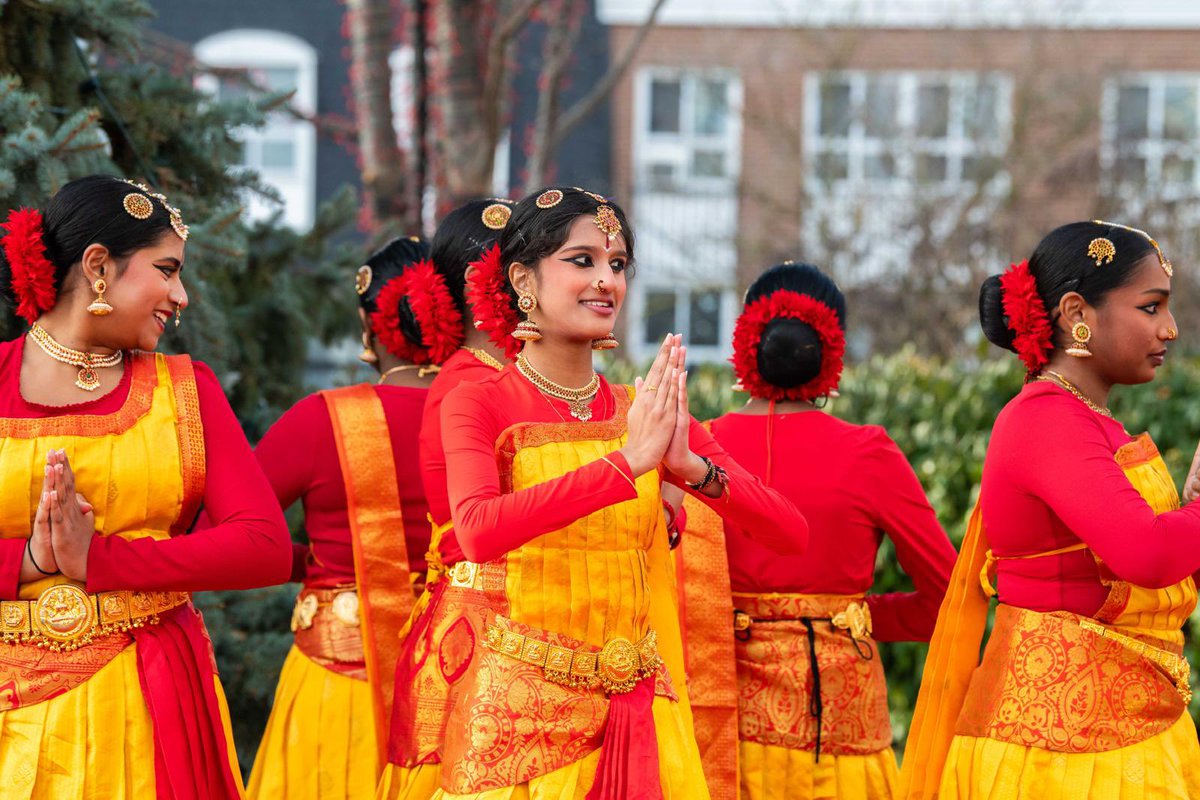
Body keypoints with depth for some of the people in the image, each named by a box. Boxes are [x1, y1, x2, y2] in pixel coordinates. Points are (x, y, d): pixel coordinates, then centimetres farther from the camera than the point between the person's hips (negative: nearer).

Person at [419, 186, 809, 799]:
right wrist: (628, 461, -28)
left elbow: (791, 533, -2)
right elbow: (478, 531, -25)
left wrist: (690, 465, -19)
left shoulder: (650, 412, 6)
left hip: (637, 713, 4)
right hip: (521, 708, -4)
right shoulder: (479, 404, -5)